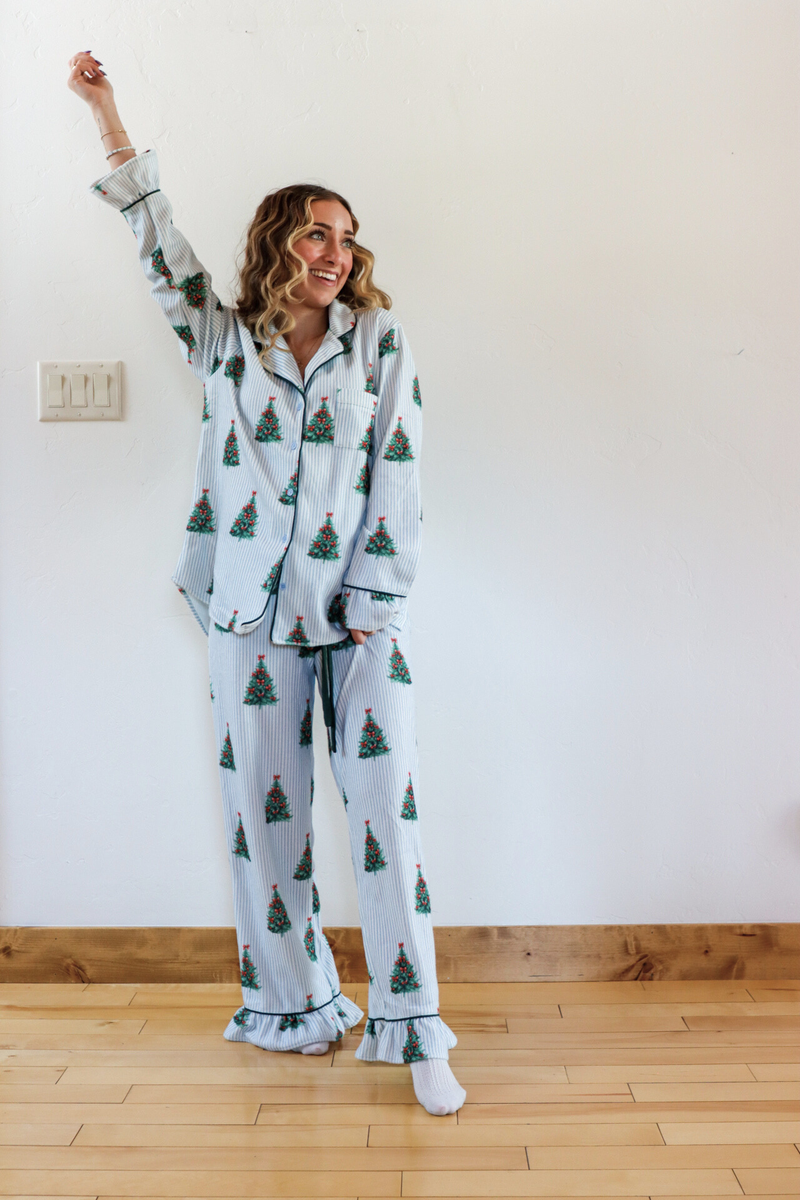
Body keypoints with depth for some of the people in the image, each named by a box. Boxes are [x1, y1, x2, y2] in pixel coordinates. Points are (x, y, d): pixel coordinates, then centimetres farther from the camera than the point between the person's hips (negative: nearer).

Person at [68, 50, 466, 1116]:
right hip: (252, 614, 2)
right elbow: (160, 246, 7)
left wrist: (373, 599, -6)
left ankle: (413, 1030, 3)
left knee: (386, 806, -5)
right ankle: (297, 1009, 22)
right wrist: (106, 117, 5)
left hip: (362, 612, -1)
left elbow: (397, 470, 0)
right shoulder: (222, 340, 9)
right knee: (265, 811, 6)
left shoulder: (380, 338, 6)